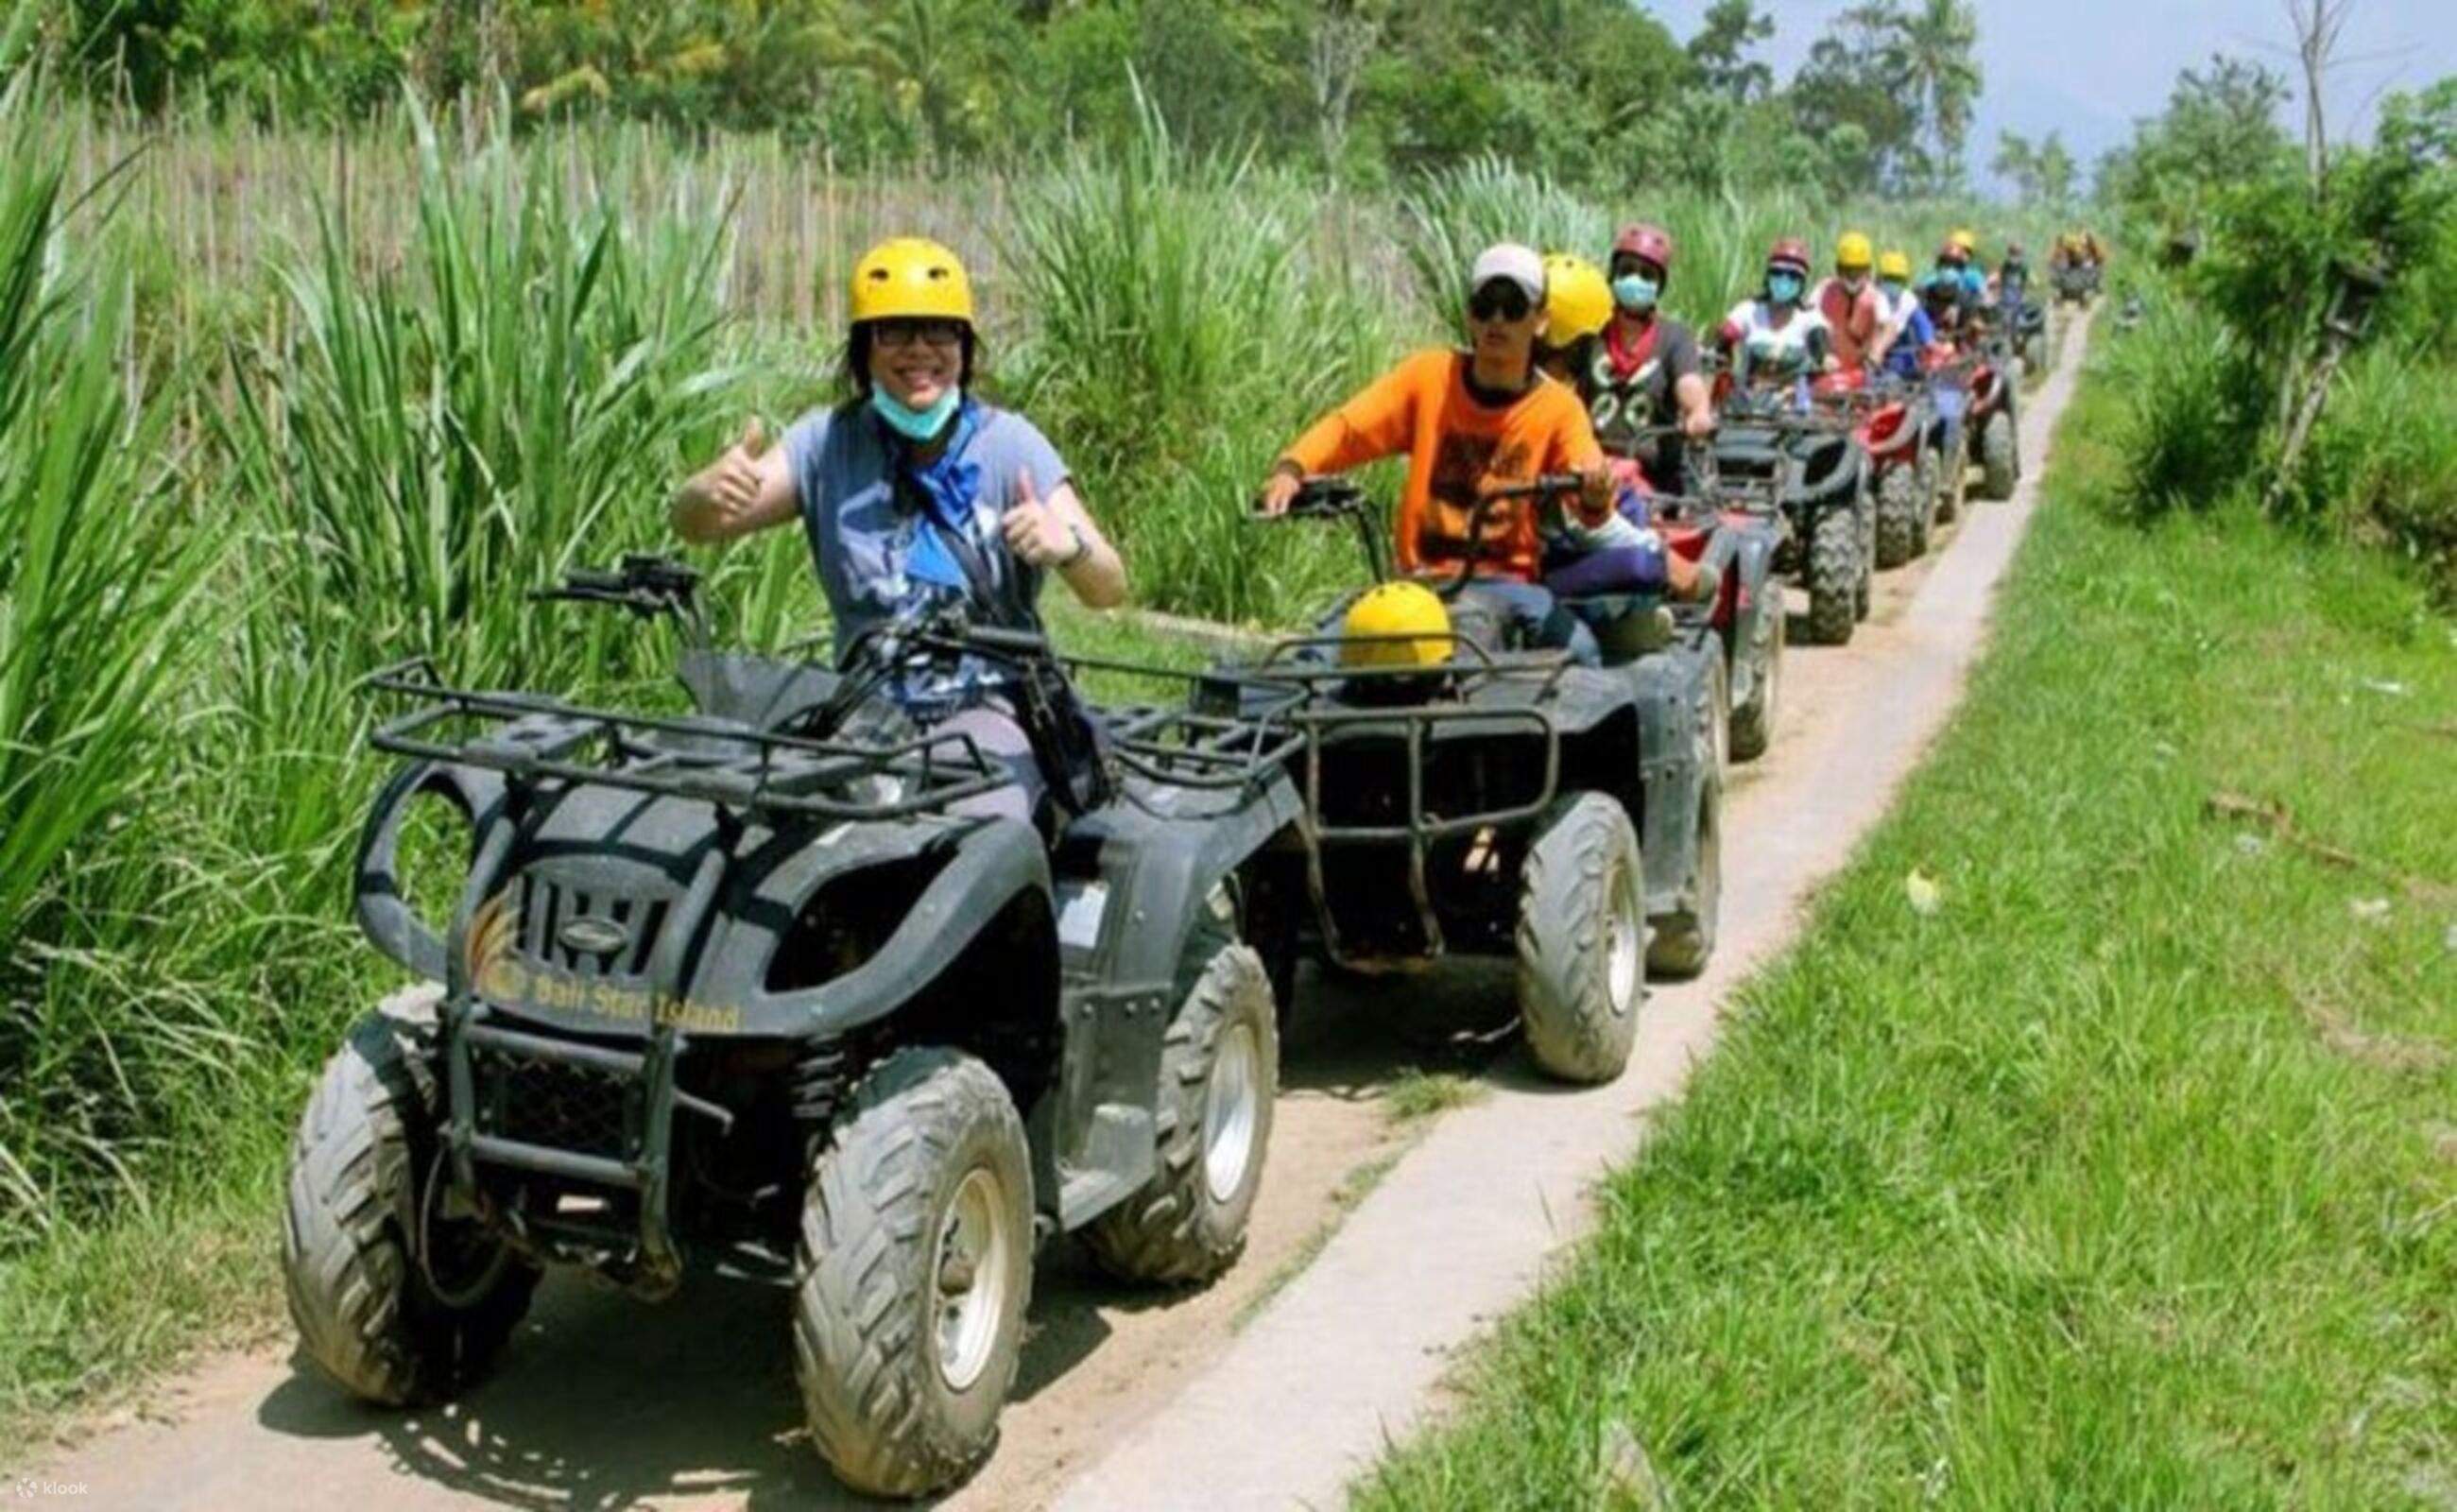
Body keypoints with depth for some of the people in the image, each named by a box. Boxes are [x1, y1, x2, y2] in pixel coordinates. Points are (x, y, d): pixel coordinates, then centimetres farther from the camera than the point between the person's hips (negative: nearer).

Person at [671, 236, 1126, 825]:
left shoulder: (1009, 443, -1)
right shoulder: (829, 441, 4)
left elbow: (1109, 590, -9)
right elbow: (693, 526, -4)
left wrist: (1067, 546, -33)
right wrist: (711, 491, -29)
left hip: (988, 708, -2)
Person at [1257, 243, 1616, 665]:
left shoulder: (1558, 406, 1)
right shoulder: (1429, 375, 3)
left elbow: (1590, 487, -12)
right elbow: (1347, 427, -3)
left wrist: (1594, 496, -38)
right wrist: (1290, 468, -23)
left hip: (1505, 583, 0)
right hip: (1420, 579, 0)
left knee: (1578, 648, -28)